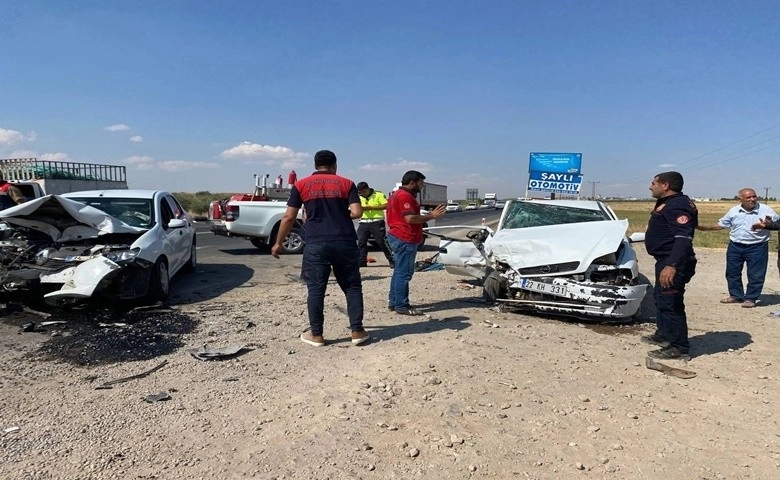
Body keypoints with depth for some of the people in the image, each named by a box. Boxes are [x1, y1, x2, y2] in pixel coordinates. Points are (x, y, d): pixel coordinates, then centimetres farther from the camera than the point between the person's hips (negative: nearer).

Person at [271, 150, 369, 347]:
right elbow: (357, 212, -3)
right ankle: (357, 331, 13)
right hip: (345, 242, 1)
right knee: (352, 286, 11)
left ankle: (316, 334, 13)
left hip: (316, 244, -1)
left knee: (316, 289, 7)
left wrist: (278, 243, 11)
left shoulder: (301, 185, 7)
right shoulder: (346, 183, 7)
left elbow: (289, 217, 3)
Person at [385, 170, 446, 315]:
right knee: (404, 273, -7)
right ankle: (402, 306, -4)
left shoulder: (397, 194, 19)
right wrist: (431, 216, -17)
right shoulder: (405, 196, -16)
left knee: (399, 271, 16)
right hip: (405, 239, -11)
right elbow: (410, 218, -24)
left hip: (397, 237, 11)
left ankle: (393, 302, 22)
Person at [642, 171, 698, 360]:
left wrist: (672, 265, -37)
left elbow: (683, 238, -29)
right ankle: (664, 334, 36)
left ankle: (679, 347, 0)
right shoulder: (668, 203, 15)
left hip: (672, 263, -12)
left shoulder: (678, 205, -19)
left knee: (670, 303, -7)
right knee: (660, 298, 22)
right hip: (665, 260, 12)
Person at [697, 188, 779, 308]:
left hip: (757, 248, -3)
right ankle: (736, 295, 25)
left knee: (755, 275, 1)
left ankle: (750, 298, 14)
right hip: (735, 247, 4)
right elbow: (721, 224, 11)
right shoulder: (734, 211, 3)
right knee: (732, 272, 11)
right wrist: (703, 227, 0)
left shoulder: (766, 210, -7)